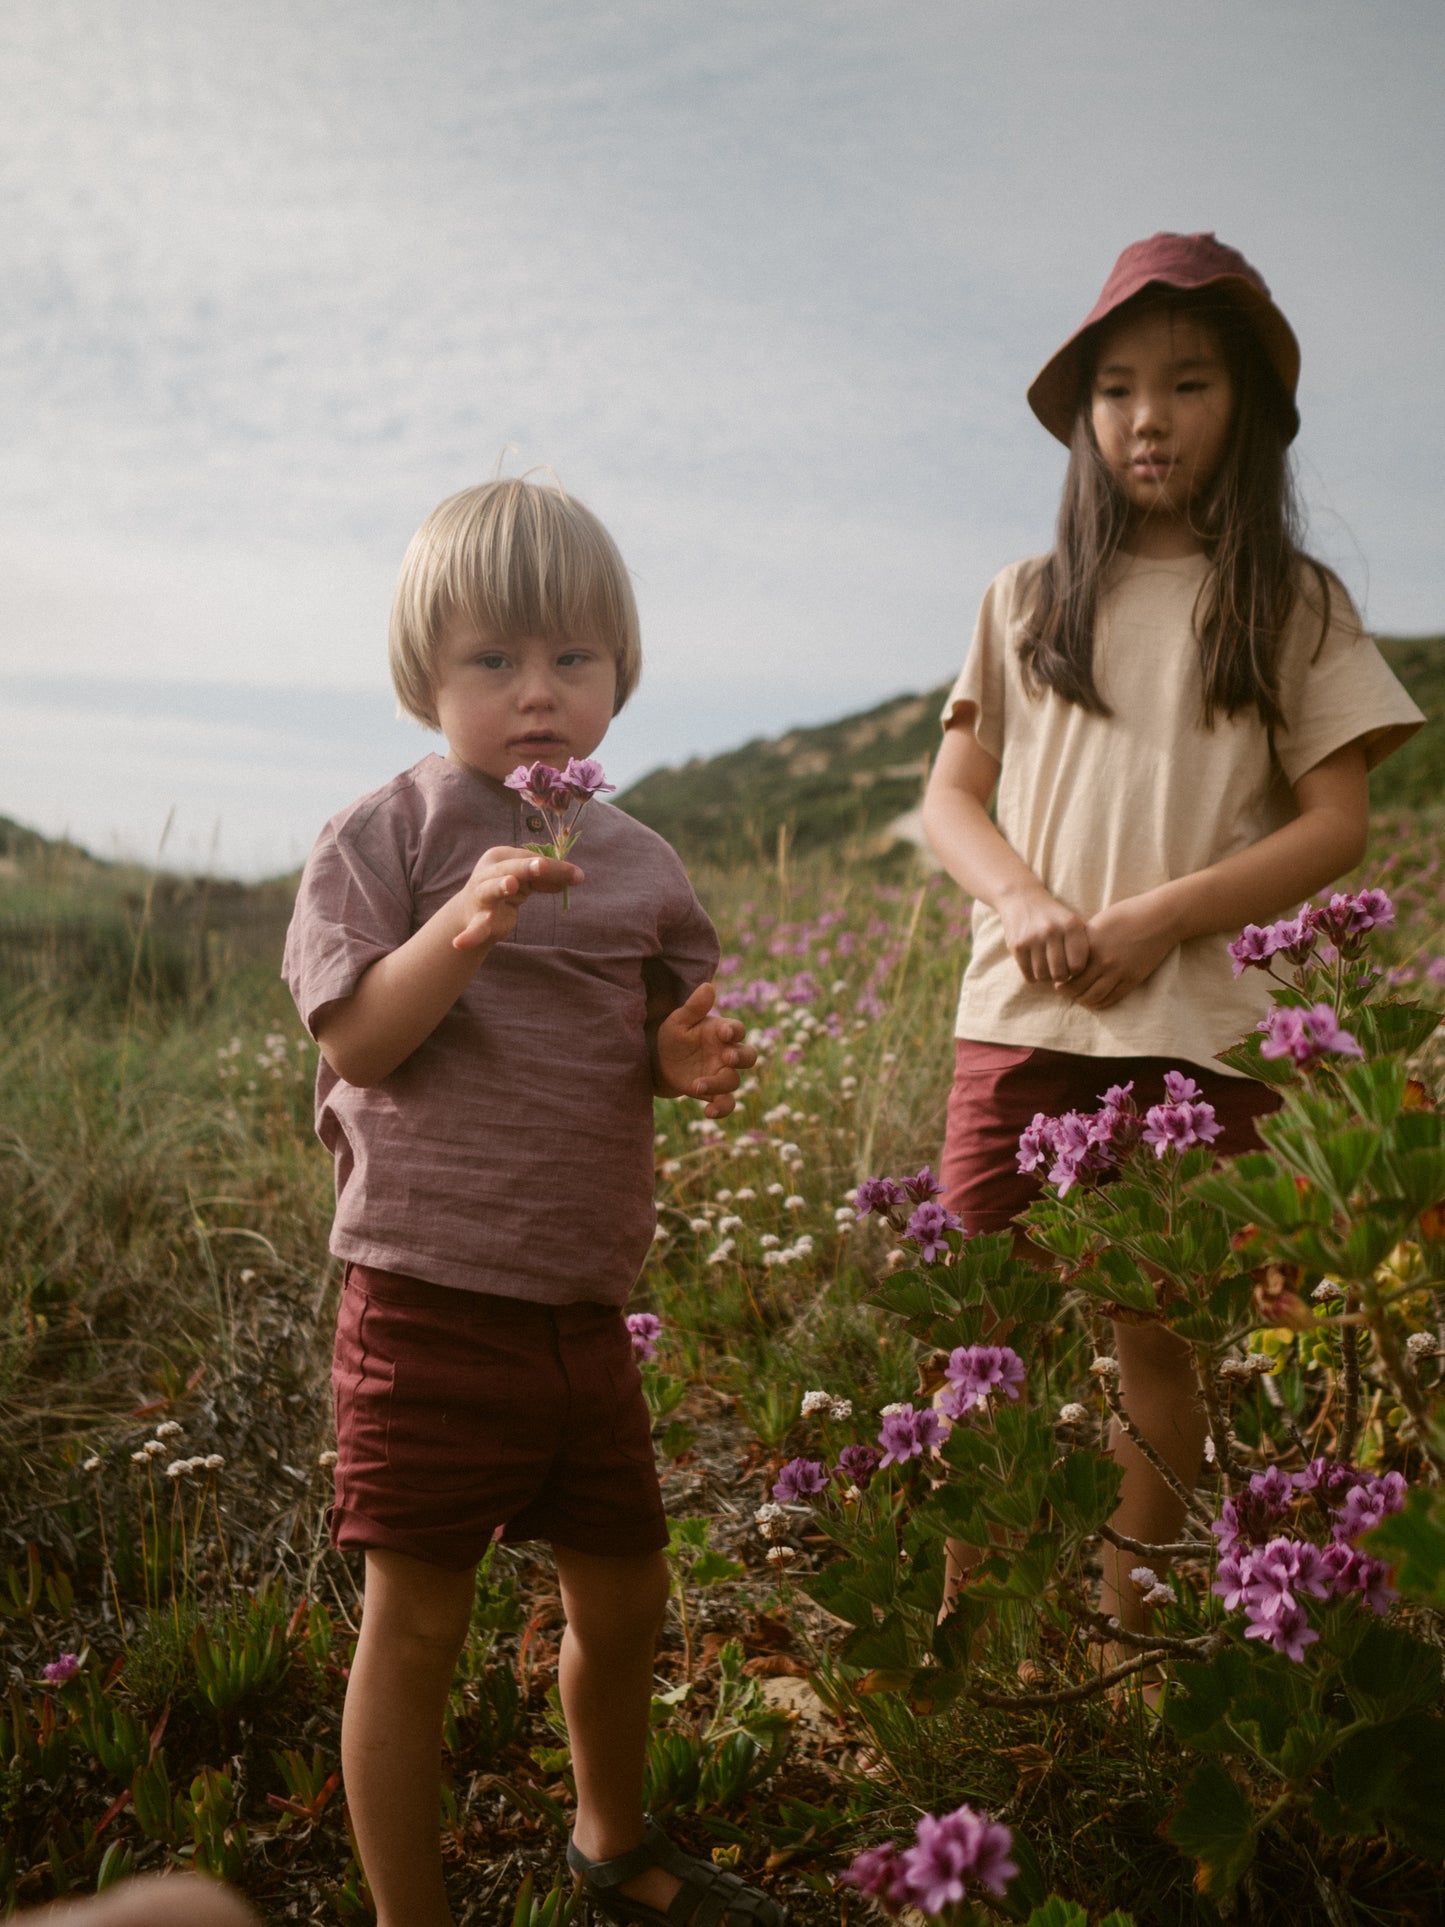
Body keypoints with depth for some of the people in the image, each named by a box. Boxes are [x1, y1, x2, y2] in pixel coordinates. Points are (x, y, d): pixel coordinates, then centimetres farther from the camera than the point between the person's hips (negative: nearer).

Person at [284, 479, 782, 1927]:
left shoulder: (638, 863, 8)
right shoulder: (383, 838, -6)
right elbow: (354, 1043, -14)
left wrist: (695, 1056, -9)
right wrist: (461, 929, -29)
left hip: (583, 1306, 6)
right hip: (429, 1304, -5)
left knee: (622, 1598, 20)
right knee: (416, 1628, 3)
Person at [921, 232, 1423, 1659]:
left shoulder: (1291, 607, 6)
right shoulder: (1024, 603, 13)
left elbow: (1336, 827, 0)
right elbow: (950, 799, 11)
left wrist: (1155, 917, -13)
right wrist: (1025, 902, -10)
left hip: (1196, 1028, -2)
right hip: (1017, 1018, 2)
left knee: (1157, 1339, 4)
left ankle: (1119, 1642, 20)